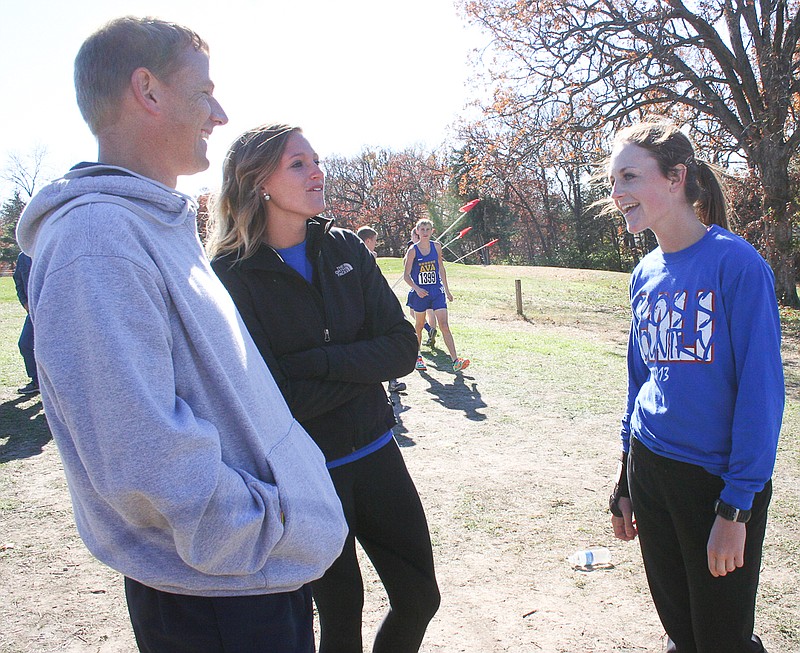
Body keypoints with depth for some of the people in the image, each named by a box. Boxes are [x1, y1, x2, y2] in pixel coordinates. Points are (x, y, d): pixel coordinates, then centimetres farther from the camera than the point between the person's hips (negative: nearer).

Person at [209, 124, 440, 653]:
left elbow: (403, 349, -7)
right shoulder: (232, 275, -14)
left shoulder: (344, 248, -1)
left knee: (420, 596, 13)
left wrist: (316, 362, -19)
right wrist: (359, 368, -12)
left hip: (375, 452, 4)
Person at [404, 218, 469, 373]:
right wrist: (416, 288, -22)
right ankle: (418, 356, 34)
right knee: (419, 325, 14)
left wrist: (447, 290, 17)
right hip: (420, 293, -1)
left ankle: (456, 361, -16)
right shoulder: (413, 250, -6)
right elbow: (406, 275, -6)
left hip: (437, 291, 1)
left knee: (444, 325, -10)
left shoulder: (437, 247, 3)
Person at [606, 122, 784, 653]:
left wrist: (735, 508, -17)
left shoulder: (736, 263, -14)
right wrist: (626, 484, 14)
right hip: (650, 470, 6)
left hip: (718, 482, -5)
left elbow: (762, 389, -16)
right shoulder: (646, 274, 5)